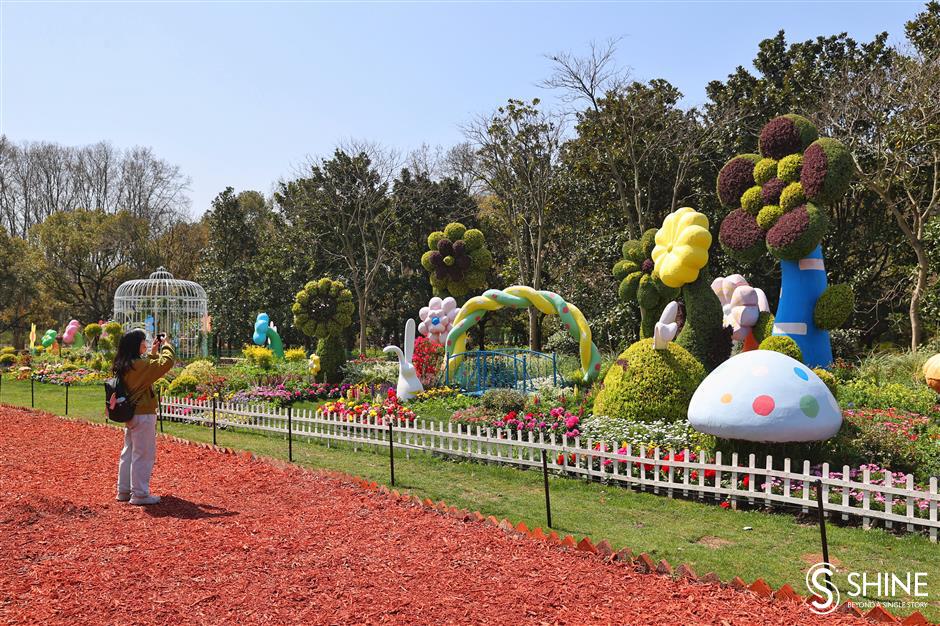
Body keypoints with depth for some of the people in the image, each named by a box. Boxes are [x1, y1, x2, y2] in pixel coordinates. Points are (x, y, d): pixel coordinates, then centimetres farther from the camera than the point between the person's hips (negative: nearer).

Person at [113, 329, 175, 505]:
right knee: (143, 455, -2)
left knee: (128, 453, 17)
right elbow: (166, 363, -25)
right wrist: (166, 346, -8)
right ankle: (140, 494, 3)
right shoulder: (138, 364, -19)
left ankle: (124, 491, 25)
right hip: (143, 415, -10)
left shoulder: (123, 366, 8)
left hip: (130, 415, 10)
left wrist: (153, 353, 17)